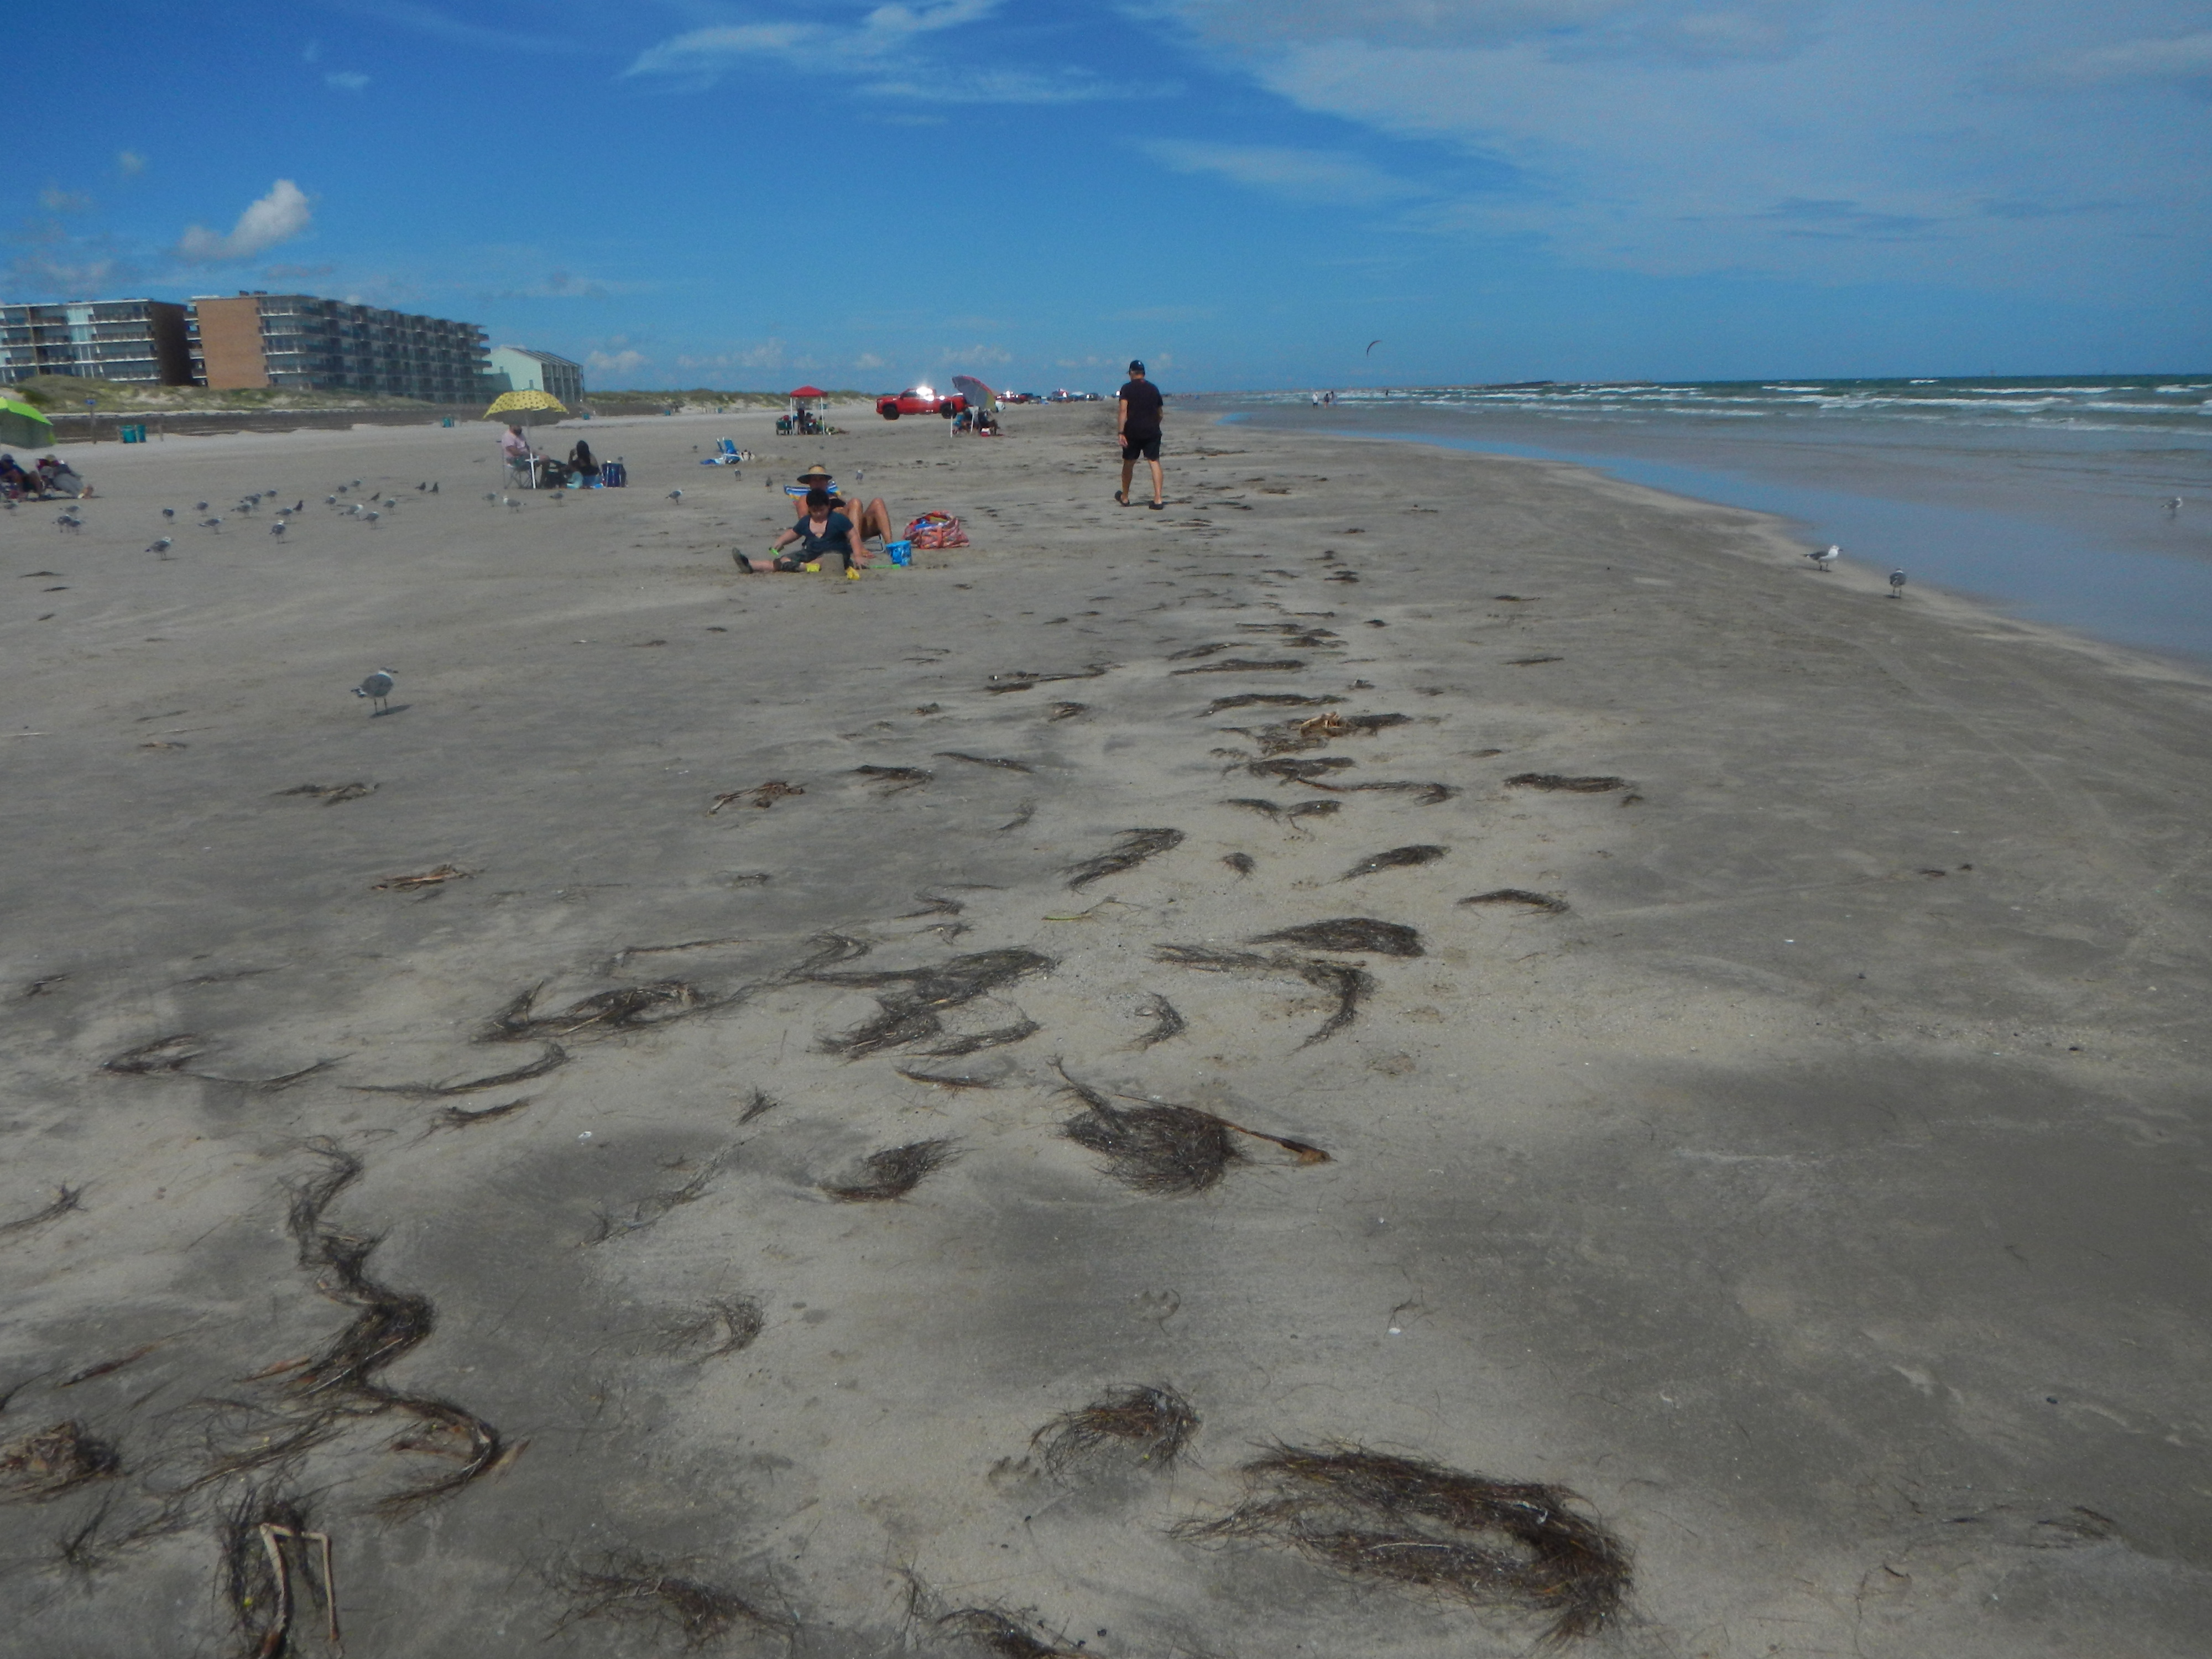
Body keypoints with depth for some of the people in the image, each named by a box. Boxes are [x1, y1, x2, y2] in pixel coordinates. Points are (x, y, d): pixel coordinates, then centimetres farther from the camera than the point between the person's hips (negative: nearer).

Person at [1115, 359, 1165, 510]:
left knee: (1129, 463, 14)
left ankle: (1124, 497, 29)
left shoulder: (1127, 389, -1)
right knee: (1155, 462, -3)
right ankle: (1158, 500, -15)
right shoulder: (1154, 389, 11)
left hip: (1133, 431, -2)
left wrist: (1120, 432, -16)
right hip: (1152, 431, 2)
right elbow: (1160, 414, 18)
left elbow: (1123, 410, -13)